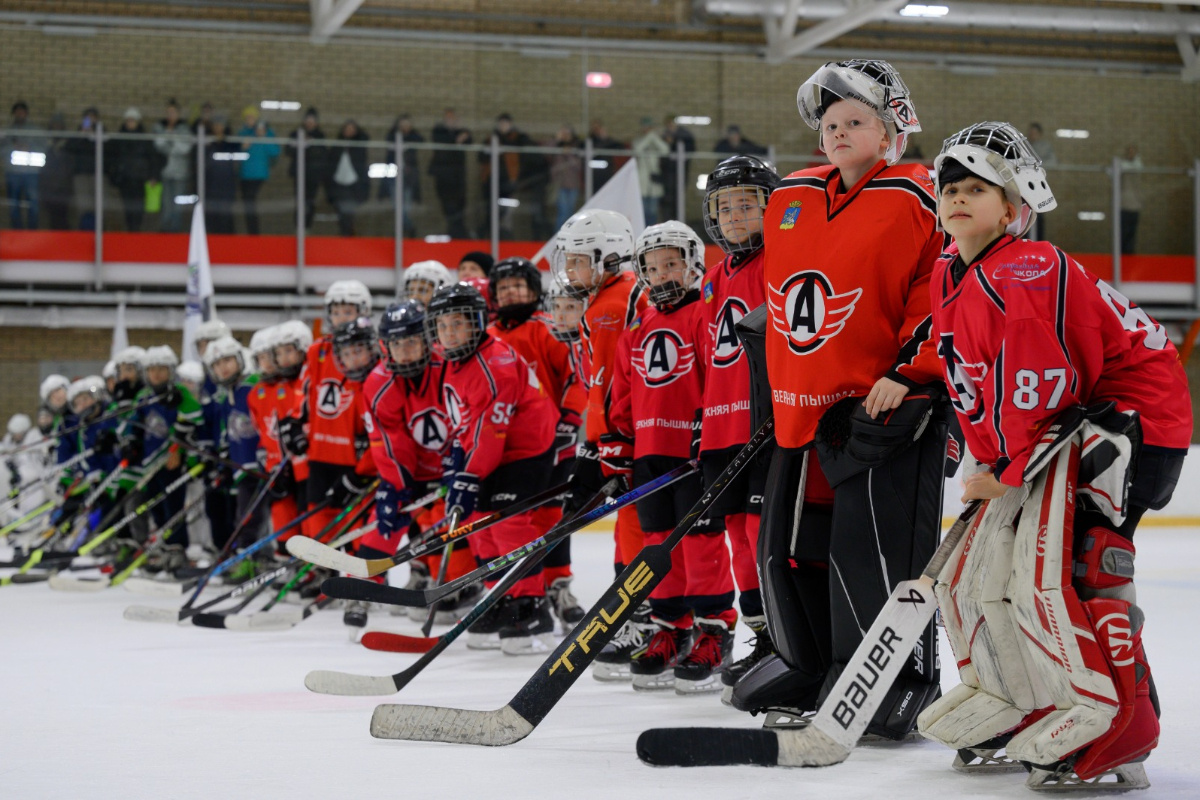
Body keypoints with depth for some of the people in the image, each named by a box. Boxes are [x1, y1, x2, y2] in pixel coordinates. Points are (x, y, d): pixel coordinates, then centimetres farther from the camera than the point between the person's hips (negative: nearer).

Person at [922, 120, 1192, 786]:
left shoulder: (1024, 272, -24)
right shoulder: (949, 280, 8)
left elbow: (1035, 378, -28)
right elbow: (967, 386, 16)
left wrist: (1014, 470, -20)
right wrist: (991, 467, 8)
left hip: (1132, 414, -10)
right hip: (1054, 431, 10)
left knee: (1063, 554, -23)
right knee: (982, 552, 6)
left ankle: (1115, 714, -18)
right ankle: (1005, 692, 19)